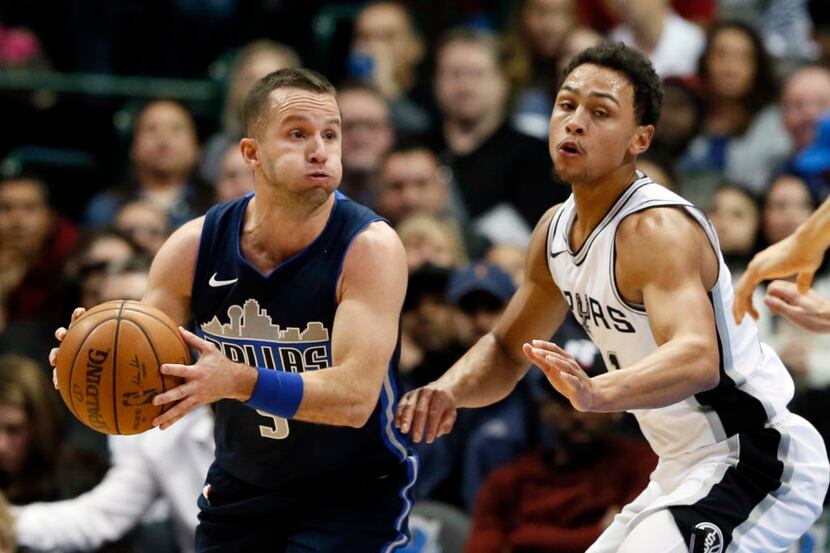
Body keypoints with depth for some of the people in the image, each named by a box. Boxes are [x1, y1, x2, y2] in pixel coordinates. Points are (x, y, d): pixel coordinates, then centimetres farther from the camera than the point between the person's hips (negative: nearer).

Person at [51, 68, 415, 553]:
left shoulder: (369, 246, -20)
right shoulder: (196, 246, -9)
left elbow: (355, 396, -31)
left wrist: (238, 381, -45)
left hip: (355, 492, -4)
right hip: (240, 489, 4)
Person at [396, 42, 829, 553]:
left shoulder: (657, 228, -24)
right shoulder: (556, 230, 4)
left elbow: (698, 359, -41)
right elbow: (507, 352, 15)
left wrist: (598, 392, -58)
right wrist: (449, 390, -7)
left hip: (754, 462, -10)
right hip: (687, 471, 10)